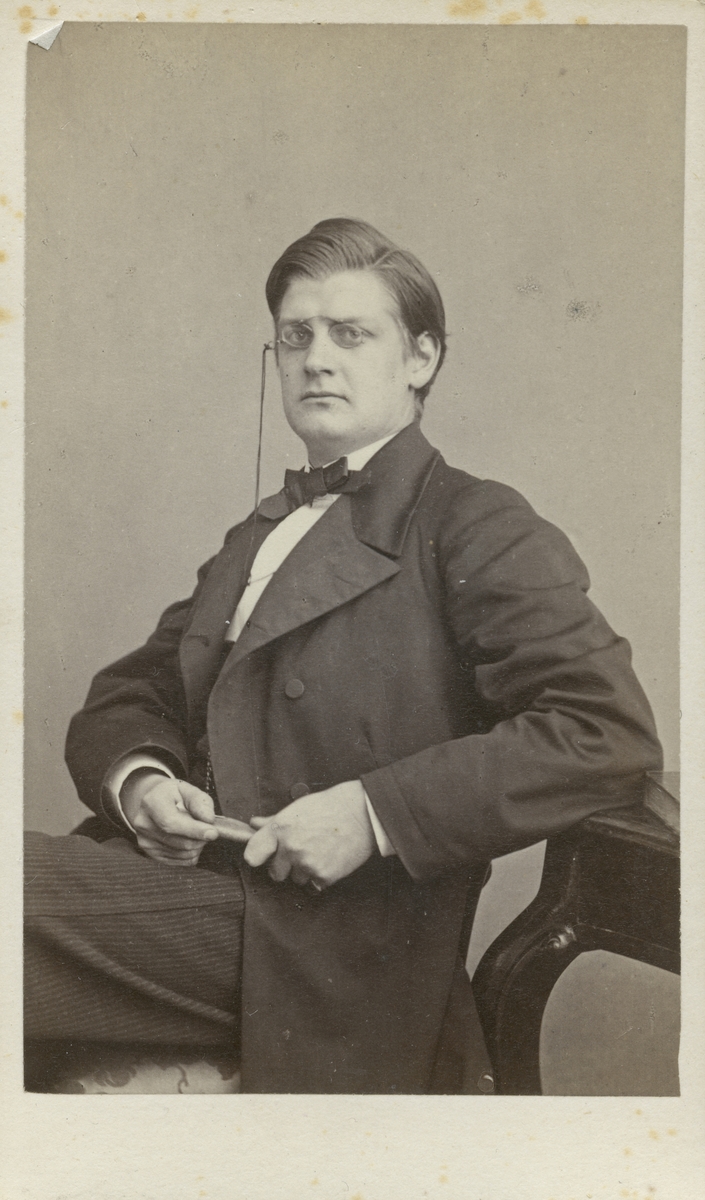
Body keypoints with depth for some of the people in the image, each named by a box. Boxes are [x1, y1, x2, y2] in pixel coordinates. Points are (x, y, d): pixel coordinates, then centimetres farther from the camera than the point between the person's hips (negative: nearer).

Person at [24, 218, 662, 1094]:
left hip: (330, 952, -7)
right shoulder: (256, 537, 22)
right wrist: (138, 778, -2)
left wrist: (376, 811, -18)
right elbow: (133, 691, 22)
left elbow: (611, 732, -14)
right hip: (197, 882, 7)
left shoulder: (477, 528, -2)